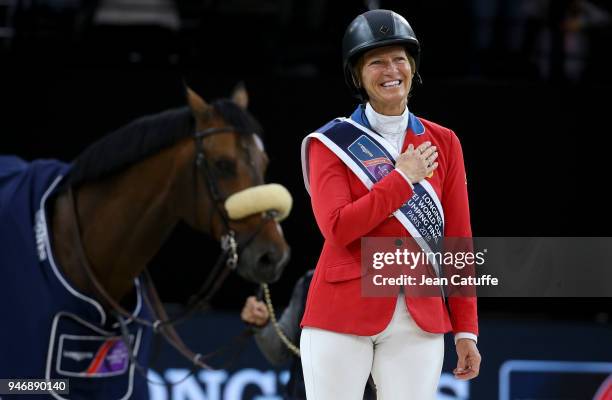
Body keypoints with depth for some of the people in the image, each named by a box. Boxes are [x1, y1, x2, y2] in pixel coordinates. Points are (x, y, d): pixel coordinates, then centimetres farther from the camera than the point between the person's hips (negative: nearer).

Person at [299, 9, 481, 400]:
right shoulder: (332, 142, 2)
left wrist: (465, 329, 4)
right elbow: (337, 228, -13)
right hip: (344, 312, -2)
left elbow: (457, 241, 9)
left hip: (420, 320, 2)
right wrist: (403, 177, -9)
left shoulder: (443, 143, 11)